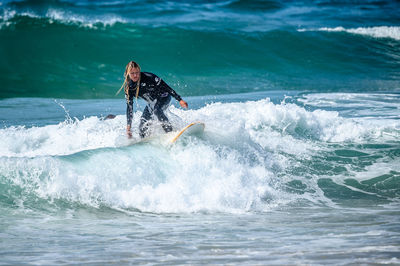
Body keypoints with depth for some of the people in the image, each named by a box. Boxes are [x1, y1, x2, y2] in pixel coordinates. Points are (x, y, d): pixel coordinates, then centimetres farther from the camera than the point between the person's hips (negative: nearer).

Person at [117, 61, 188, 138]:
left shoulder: (147, 77, -27)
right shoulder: (128, 87, -12)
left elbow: (165, 87, -23)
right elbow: (129, 107, -7)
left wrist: (180, 100, -26)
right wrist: (128, 126, -12)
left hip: (163, 97, -6)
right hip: (152, 103, 6)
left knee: (156, 110, -36)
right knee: (143, 126, -7)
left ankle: (170, 131, -36)